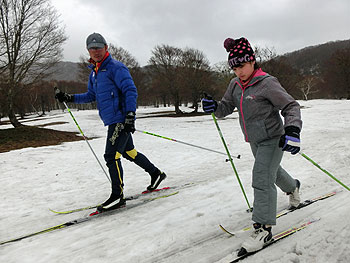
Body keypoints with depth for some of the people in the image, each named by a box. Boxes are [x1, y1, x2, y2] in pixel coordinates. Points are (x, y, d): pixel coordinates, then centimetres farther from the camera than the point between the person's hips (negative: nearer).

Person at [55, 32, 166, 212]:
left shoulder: (115, 67, -10)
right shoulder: (94, 72, 18)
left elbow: (130, 91, -16)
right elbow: (91, 96, 27)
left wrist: (130, 115, -25)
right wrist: (70, 98, 14)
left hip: (120, 119, -9)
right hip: (113, 121, 9)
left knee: (111, 155, -12)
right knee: (129, 152, 18)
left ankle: (117, 196, -4)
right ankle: (156, 174, 35)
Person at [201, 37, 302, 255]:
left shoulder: (267, 83, -20)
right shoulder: (235, 85, 0)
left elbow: (291, 107, -18)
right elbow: (226, 107, 6)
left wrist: (292, 131, -33)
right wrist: (214, 107, -17)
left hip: (272, 140, -8)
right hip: (255, 141, 8)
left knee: (262, 179, -15)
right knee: (272, 171, 27)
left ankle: (263, 228, -5)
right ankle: (293, 187, 58)